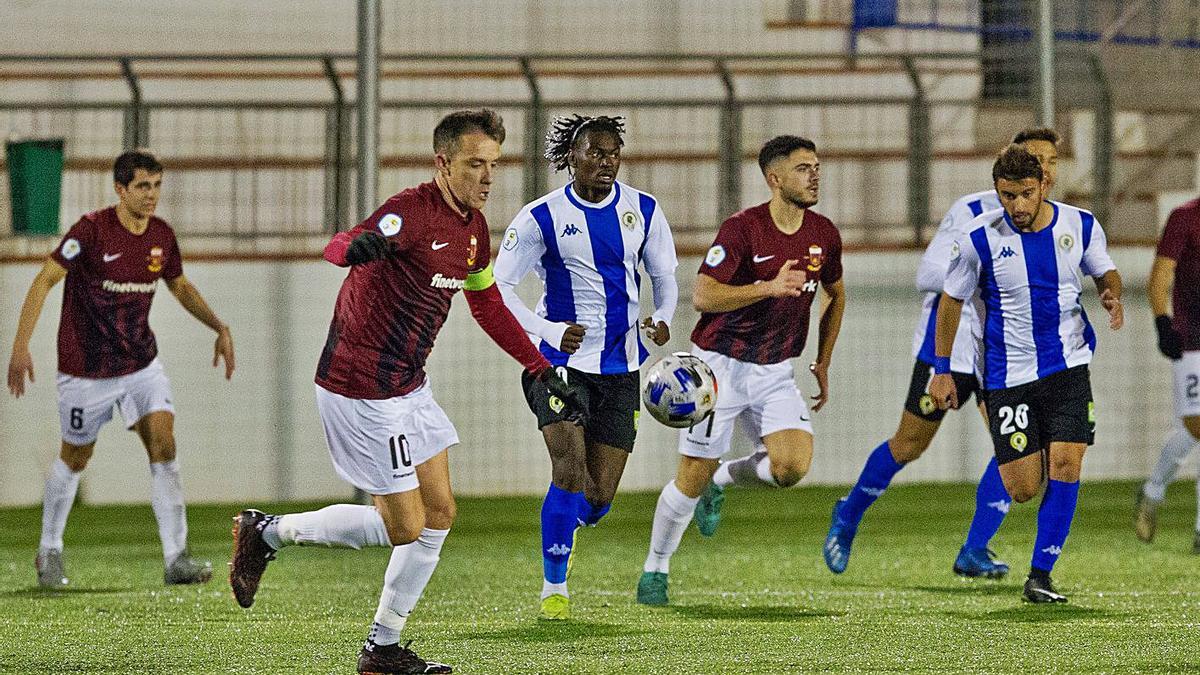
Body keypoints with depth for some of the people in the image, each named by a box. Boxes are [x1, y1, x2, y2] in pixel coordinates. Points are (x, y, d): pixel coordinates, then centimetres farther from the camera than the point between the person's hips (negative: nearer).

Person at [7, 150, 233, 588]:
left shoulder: (162, 236, -1)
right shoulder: (92, 230, -18)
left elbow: (181, 287, 18)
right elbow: (44, 280, -17)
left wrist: (219, 328, 8)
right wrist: (21, 346, -24)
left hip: (141, 362, 4)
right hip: (86, 368, -4)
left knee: (163, 443, -13)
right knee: (75, 457, 10)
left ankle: (175, 558, -16)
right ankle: (49, 551, 32)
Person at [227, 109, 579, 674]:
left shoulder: (472, 226, 8)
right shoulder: (414, 210, -21)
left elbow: (488, 306, 24)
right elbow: (338, 248, -39)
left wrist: (542, 371, 22)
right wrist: (357, 246, -64)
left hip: (409, 384, 9)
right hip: (360, 389, -9)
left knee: (438, 514, 7)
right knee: (406, 528, -6)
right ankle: (266, 533, 10)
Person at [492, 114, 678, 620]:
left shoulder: (643, 211, 2)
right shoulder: (541, 218, -8)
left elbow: (665, 277, 12)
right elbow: (498, 286, -6)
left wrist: (663, 319, -10)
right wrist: (548, 332, -20)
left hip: (621, 368, 3)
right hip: (560, 361, -3)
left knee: (599, 498, 2)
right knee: (570, 471, -20)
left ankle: (563, 531, 39)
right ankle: (554, 587, -5)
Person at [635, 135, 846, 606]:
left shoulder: (823, 234, 0)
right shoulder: (742, 229, -17)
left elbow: (836, 296, 19)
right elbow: (702, 297, -23)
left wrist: (823, 363, 18)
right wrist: (769, 287, -32)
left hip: (775, 372, 5)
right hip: (721, 365, -5)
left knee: (794, 465, -17)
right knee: (692, 477, -2)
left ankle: (723, 480, 14)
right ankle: (654, 571, 19)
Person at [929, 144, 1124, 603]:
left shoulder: (1080, 226, -5)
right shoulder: (978, 239, -11)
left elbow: (1106, 272, 13)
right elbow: (952, 300, 2)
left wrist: (1113, 297, -11)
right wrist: (941, 370, 4)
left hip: (1068, 365, 1)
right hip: (1007, 373, -1)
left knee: (1065, 466, -12)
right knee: (1023, 489, -3)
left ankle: (1040, 575, 0)